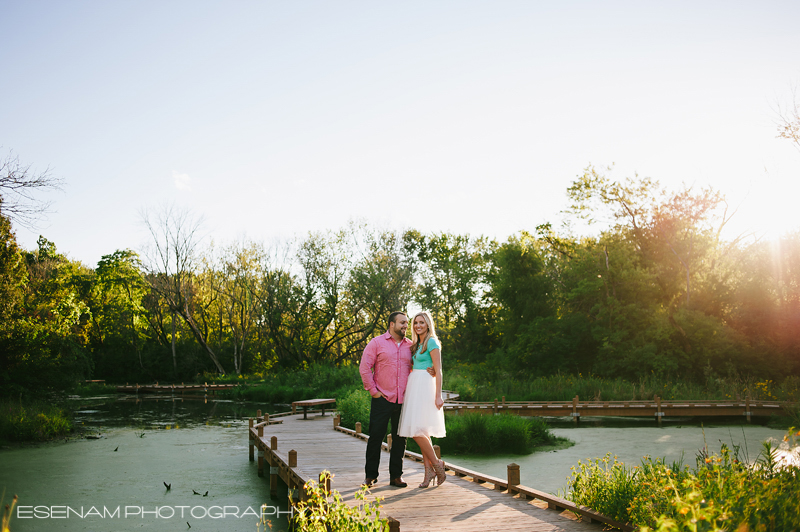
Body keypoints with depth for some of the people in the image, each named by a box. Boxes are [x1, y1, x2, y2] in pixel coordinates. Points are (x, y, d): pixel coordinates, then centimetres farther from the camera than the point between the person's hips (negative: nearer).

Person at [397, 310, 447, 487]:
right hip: (414, 387, 9)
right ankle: (429, 470, 11)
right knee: (420, 431, 6)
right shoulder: (417, 344, 19)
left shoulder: (432, 342, -7)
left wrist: (438, 395, -17)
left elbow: (438, 371, -11)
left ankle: (436, 463, -1)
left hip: (424, 387, -9)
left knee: (417, 430, -14)